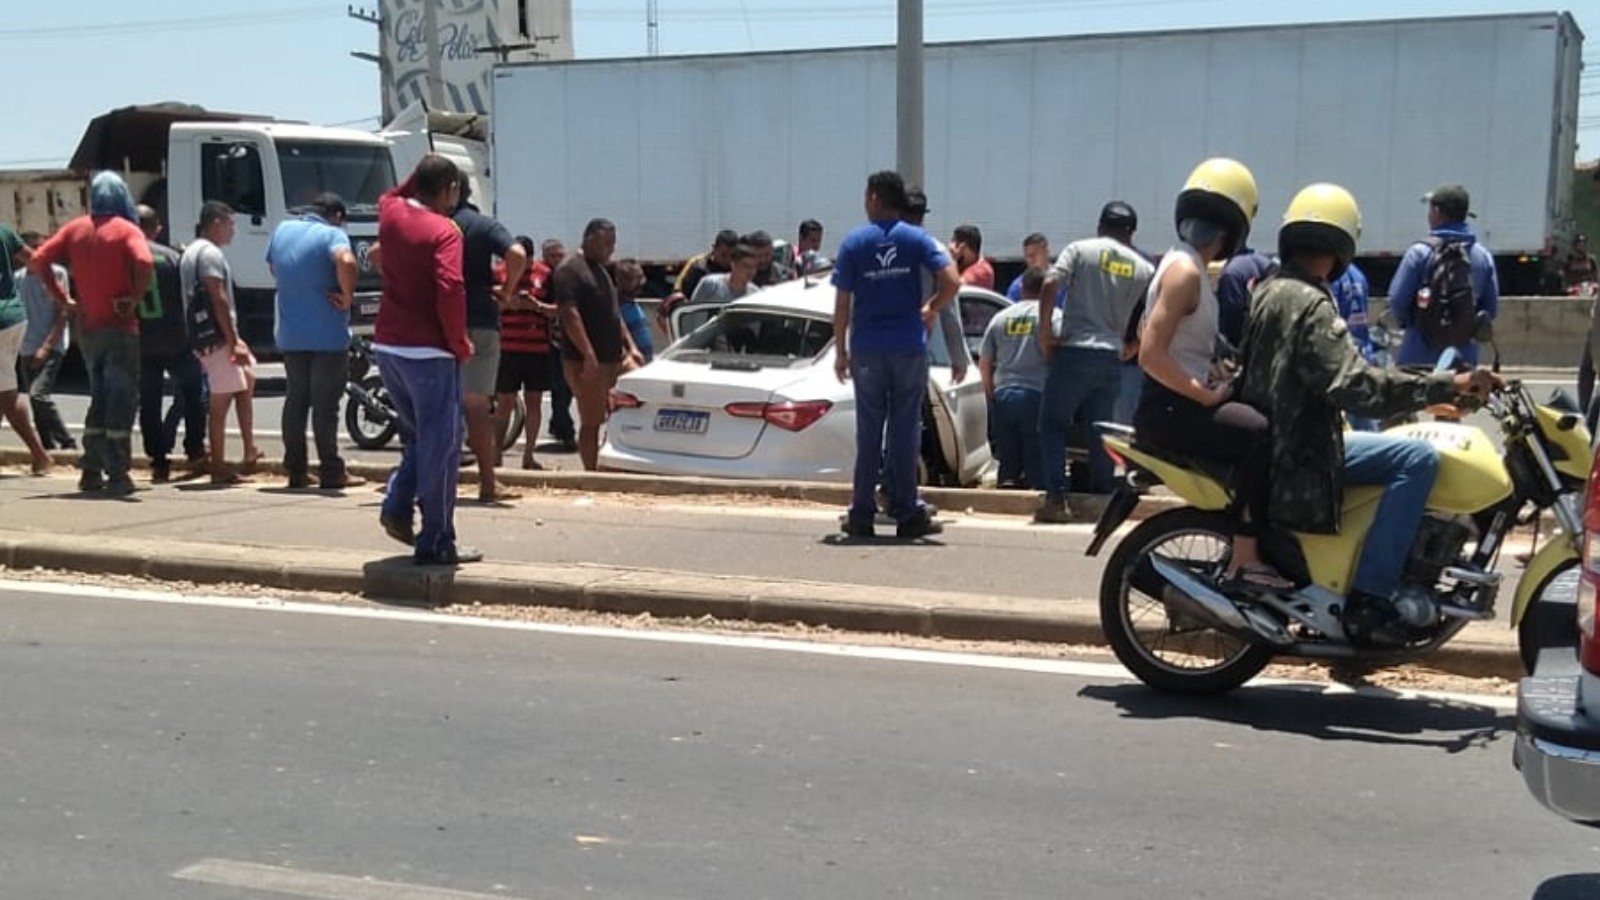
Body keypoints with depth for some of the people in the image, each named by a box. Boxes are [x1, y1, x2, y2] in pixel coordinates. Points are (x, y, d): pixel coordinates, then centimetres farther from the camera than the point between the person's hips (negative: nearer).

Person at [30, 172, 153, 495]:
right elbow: (144, 263, -26)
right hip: (119, 327, -5)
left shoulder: (75, 229, 8)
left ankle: (91, 471, 16)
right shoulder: (126, 230, -7)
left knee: (99, 397, 17)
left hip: (87, 327, 5)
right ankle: (117, 475, -5)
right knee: (122, 398, -1)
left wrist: (62, 299, 3)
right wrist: (135, 298, -14)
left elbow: (38, 260, 1)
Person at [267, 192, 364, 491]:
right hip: (327, 335, -6)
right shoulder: (332, 234, -11)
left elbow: (273, 267, 25)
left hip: (290, 335, 6)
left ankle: (296, 471, 15)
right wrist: (347, 297, -20)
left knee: (295, 400, 13)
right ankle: (331, 472, 3)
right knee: (325, 404, -1)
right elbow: (346, 261, -32)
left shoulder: (282, 230, 10)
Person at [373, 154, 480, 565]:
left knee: (418, 434, 23)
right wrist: (460, 343, -13)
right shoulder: (443, 230, -14)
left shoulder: (391, 213, 6)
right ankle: (436, 542, 3)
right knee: (441, 443, 0)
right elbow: (450, 289, -25)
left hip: (387, 345, 7)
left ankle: (398, 507, 9)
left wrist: (421, 175, 20)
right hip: (428, 350, -7)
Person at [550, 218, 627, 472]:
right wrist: (589, 356, -25)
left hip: (611, 360, 9)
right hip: (586, 362, -9)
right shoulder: (570, 270, -9)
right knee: (592, 421, -6)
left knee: (606, 419, 8)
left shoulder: (601, 270, 20)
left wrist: (628, 347, 18)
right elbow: (570, 315, -18)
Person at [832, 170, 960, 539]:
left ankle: (862, 515, 8)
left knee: (869, 432, 6)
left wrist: (840, 350, 5)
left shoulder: (853, 243, 0)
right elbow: (952, 282, -11)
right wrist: (931, 308, 7)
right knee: (904, 431, 5)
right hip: (909, 348, 0)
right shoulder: (917, 239, 1)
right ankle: (906, 513, 7)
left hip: (867, 349, 0)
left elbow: (842, 303, -3)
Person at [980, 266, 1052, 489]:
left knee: (1007, 461, 11)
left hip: (1003, 395, 4)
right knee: (1037, 461, 1)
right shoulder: (1052, 315, 0)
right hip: (1036, 395, -4)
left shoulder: (1000, 318, 13)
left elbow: (984, 364, 15)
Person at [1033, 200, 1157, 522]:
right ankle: (1103, 497, 16)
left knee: (1053, 425, 3)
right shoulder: (1144, 268, 10)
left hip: (1073, 351, -3)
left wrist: (1044, 331, -6)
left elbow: (1049, 285, -13)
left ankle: (1055, 498, -7)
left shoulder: (1080, 250, 1)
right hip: (1111, 357, 4)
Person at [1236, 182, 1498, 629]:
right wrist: (1449, 385, -31)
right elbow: (1356, 385, -31)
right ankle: (1371, 595, -17)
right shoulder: (1309, 305, -19)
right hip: (1297, 458, -10)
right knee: (1419, 457, -18)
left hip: (1266, 443, 10)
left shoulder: (1267, 290, 9)